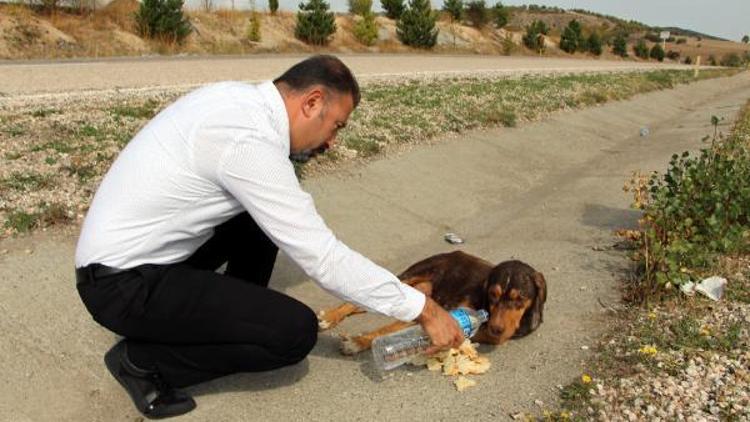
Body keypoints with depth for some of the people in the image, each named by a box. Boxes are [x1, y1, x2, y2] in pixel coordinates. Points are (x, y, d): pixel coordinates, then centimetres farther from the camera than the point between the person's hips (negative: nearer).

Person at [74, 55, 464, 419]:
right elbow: (322, 259, -25)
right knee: (296, 331, -16)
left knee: (265, 215, 12)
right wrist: (422, 309, -18)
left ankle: (231, 321, 19)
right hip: (124, 283, -9)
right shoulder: (249, 138, -26)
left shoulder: (238, 97, 1)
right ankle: (141, 359, 0)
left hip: (125, 249, 10)